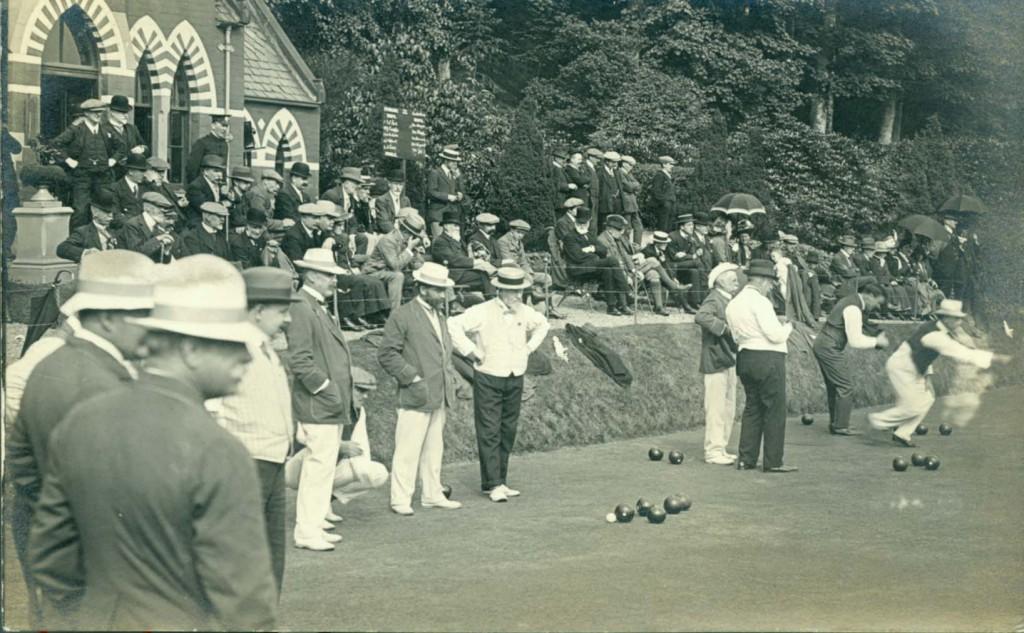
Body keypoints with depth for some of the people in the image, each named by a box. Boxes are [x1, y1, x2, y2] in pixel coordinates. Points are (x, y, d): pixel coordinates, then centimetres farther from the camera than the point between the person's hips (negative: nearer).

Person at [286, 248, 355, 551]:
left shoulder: (318, 309, 18)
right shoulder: (301, 310, -14)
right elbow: (299, 361, -20)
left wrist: (345, 391, 17)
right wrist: (326, 389, -19)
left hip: (332, 405, 10)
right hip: (318, 406, -10)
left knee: (323, 466, 14)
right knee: (320, 466, -9)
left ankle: (314, 526, 21)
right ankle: (307, 531, -4)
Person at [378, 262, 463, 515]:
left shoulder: (439, 315, 18)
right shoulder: (402, 316, -9)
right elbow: (386, 354, -11)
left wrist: (450, 375, 15)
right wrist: (412, 377, -15)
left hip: (440, 396, 8)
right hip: (416, 396, -8)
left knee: (434, 449, 13)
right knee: (408, 449, -6)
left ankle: (432, 495, 22)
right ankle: (400, 499, -1)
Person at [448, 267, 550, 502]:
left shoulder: (524, 312, 6)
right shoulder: (483, 312, -13)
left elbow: (542, 324, 27)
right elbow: (453, 325, -19)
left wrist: (530, 346, 13)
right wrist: (471, 351, -15)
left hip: (515, 379, 6)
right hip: (488, 379, -6)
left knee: (508, 432, 8)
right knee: (489, 432, -6)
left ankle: (500, 481, 16)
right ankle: (493, 484, -5)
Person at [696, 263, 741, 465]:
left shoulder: (729, 301, 16)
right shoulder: (713, 300, -13)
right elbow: (701, 316, -33)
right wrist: (724, 327, -30)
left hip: (729, 360, 10)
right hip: (715, 361, -10)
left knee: (728, 409, 14)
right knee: (716, 408, -6)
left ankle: (721, 449, 22)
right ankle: (713, 451, 0)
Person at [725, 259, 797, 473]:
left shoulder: (733, 304, 11)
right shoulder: (759, 301, -15)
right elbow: (775, 335, -18)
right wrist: (788, 326, 3)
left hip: (745, 357, 8)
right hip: (767, 359, -8)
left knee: (752, 407, 15)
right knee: (775, 410, -1)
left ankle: (746, 459, 14)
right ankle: (773, 462, 2)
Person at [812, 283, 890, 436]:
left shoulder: (851, 302, 14)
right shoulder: (853, 309, -19)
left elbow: (855, 335, 21)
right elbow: (855, 341, -20)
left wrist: (875, 340, 10)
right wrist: (876, 342, -9)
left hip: (822, 346, 10)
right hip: (829, 349, -10)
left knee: (834, 386, 16)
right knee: (845, 387, -6)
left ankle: (835, 424, 22)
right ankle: (841, 427, -2)